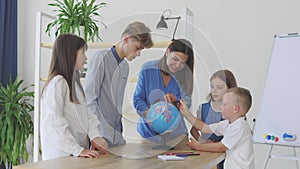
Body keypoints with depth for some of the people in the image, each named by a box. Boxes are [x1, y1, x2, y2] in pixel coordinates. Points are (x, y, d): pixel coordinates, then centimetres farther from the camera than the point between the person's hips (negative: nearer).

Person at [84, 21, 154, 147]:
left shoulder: (125, 66, 14)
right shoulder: (101, 58, -9)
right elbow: (89, 99, -14)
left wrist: (119, 131, 12)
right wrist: (96, 135, -17)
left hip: (115, 133, 7)